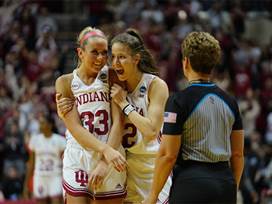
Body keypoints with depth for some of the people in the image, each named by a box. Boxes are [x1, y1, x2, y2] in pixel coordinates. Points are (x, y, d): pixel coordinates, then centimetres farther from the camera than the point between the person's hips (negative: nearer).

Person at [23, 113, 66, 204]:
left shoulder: (60, 140, -3)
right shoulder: (35, 139, 6)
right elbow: (31, 163, 11)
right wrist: (26, 184, 9)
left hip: (55, 179, -3)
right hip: (40, 179, 3)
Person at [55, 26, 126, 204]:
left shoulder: (111, 78, 4)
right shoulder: (65, 82, 3)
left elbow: (117, 122, -5)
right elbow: (75, 128, -7)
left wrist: (104, 163, -17)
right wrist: (106, 150, -23)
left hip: (110, 163, 1)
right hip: (78, 162, -1)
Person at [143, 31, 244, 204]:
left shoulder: (179, 101, -9)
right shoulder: (229, 101, 8)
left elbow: (168, 155, -10)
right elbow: (238, 154, 12)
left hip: (191, 183, -5)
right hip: (225, 182, 5)